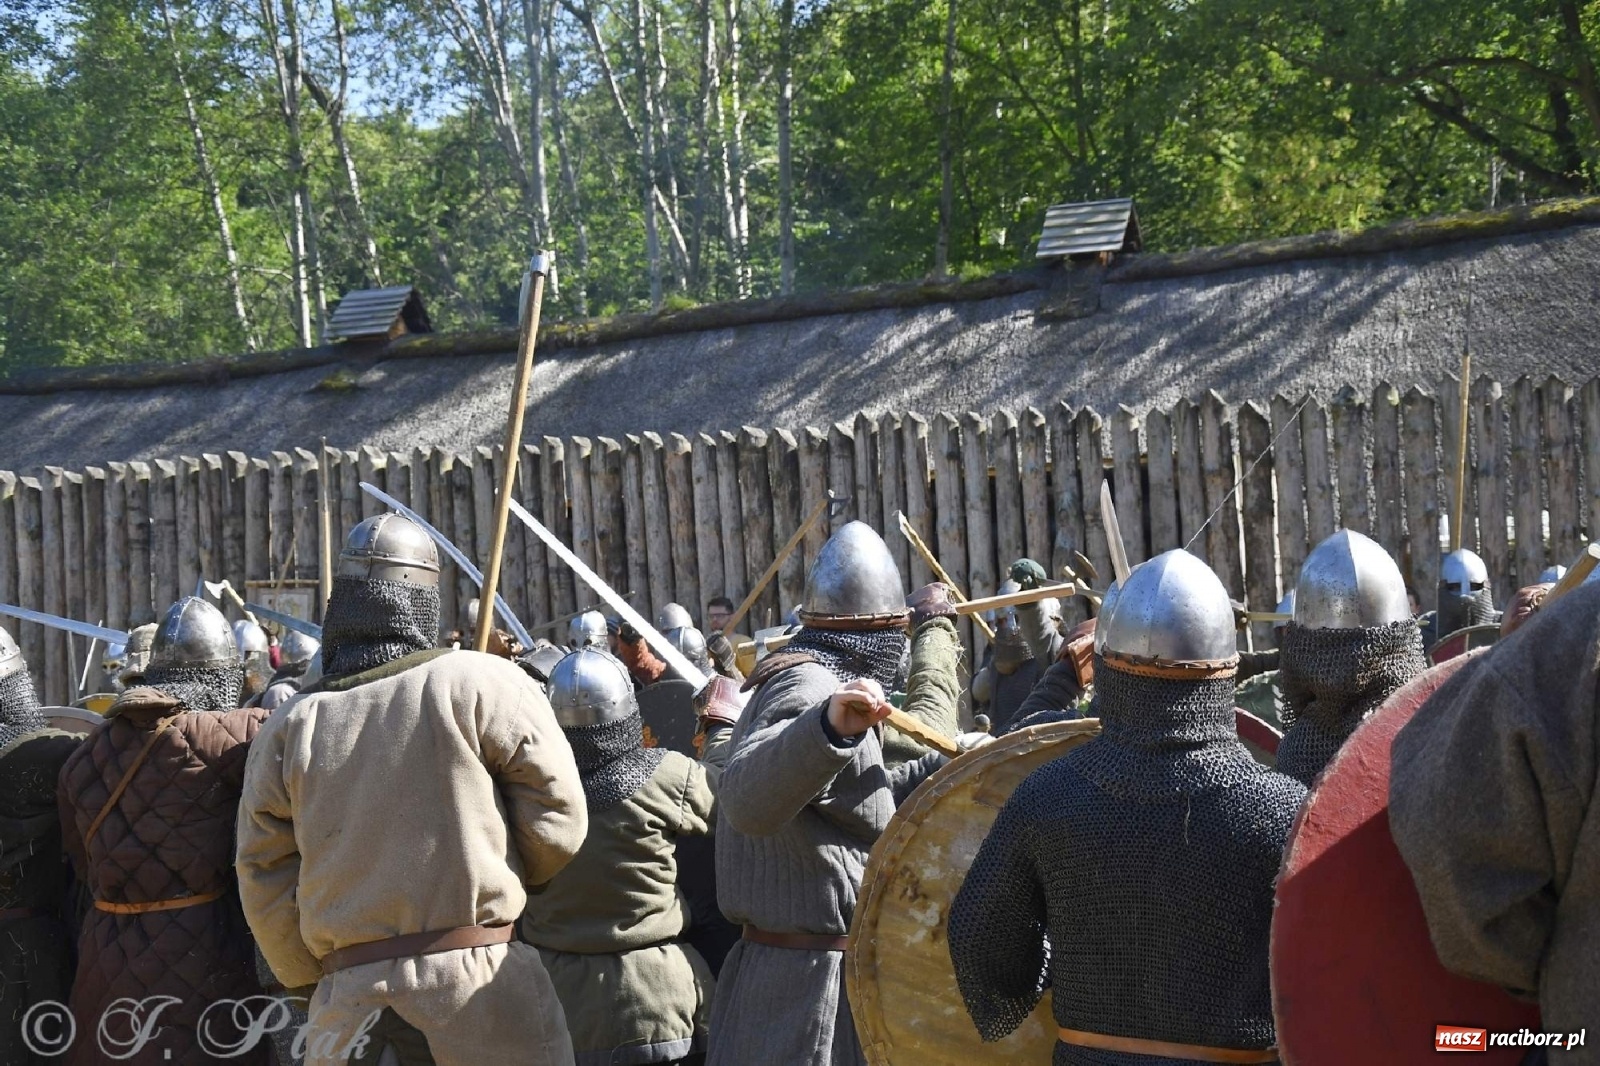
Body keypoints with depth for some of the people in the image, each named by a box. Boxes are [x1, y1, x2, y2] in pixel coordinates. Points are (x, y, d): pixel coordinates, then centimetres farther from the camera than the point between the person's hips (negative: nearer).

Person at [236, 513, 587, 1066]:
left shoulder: (287, 728, 3)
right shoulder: (480, 683, -7)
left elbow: (265, 882, 6)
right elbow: (557, 818, -6)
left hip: (349, 994, 3)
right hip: (482, 980, -3)